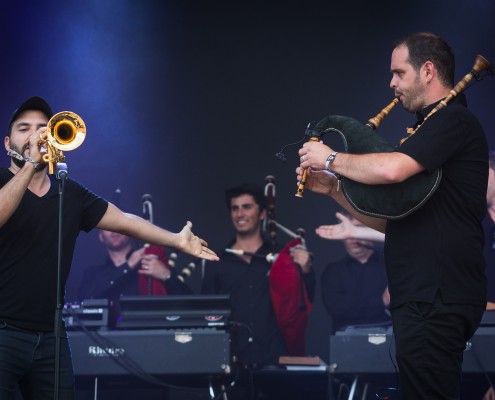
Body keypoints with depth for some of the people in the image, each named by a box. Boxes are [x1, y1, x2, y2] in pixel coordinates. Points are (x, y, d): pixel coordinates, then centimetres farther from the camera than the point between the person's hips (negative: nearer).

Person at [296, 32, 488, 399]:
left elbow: (391, 169, -25)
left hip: (436, 299, -10)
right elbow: (388, 221, 21)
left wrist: (331, 159, -8)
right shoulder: (431, 127, 22)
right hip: (423, 297, 10)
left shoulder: (454, 120, -9)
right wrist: (333, 188, 9)